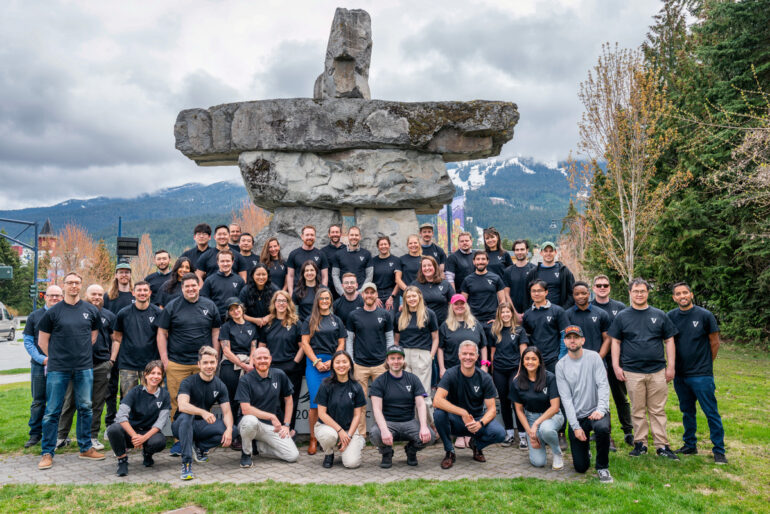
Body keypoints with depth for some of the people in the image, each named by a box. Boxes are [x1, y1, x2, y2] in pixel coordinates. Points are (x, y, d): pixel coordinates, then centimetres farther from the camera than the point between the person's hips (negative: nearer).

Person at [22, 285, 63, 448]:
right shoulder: (34, 316, 8)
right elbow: (28, 342, 5)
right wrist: (42, 359, -8)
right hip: (39, 365, 1)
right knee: (38, 401, 7)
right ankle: (35, 434, 18)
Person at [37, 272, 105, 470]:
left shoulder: (91, 310, 6)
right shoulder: (53, 311, 0)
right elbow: (42, 340, 6)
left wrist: (82, 354, 11)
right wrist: (56, 358, 7)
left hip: (84, 368, 2)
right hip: (58, 369, -2)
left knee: (85, 408, 9)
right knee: (52, 410, 1)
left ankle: (85, 448, 20)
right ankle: (47, 453, 11)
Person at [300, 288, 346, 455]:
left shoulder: (336, 320, 14)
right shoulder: (309, 321, 9)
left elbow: (341, 344, 10)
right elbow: (305, 343, 3)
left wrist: (331, 362, -4)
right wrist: (317, 362, -7)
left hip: (333, 364, 2)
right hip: (313, 363, -1)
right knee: (316, 403, -8)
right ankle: (313, 439, 1)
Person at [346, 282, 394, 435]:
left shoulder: (385, 315, 6)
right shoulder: (354, 316, 5)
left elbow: (390, 339, 9)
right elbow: (349, 340, 7)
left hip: (380, 364, 0)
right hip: (360, 365, 0)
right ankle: (360, 435, 11)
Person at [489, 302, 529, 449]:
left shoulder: (519, 330, 3)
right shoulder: (494, 331, 9)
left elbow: (523, 351, 0)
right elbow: (492, 352, 12)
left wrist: (521, 370, -8)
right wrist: (492, 372, 9)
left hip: (514, 369, -3)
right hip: (499, 371, 3)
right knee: (504, 401, 8)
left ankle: (522, 435, -1)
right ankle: (509, 433, 19)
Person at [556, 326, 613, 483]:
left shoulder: (594, 357, -4)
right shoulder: (561, 365, -1)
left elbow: (603, 385, -10)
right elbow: (566, 397, -4)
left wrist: (601, 409, -26)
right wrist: (575, 426, -11)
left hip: (596, 411, -1)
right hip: (576, 417, 1)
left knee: (602, 428, -37)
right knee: (580, 467, 0)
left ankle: (602, 467, -11)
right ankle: (585, 447, 36)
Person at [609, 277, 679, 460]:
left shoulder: (659, 315, 8)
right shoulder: (622, 316, 5)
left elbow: (669, 341, 10)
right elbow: (615, 342, 7)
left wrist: (671, 366, 4)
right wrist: (616, 366, 0)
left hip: (657, 371, 1)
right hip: (633, 372, -1)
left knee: (658, 410, 5)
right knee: (638, 410, 6)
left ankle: (662, 445, 12)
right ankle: (640, 443, 16)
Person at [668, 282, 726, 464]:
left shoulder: (705, 315, -7)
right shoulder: (670, 317, 1)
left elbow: (714, 342, 1)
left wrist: (705, 364, 7)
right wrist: (673, 364, 7)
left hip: (701, 374, -4)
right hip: (680, 374, 4)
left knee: (711, 412, 0)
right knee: (687, 411, 15)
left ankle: (719, 450, 10)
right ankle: (690, 445, 27)